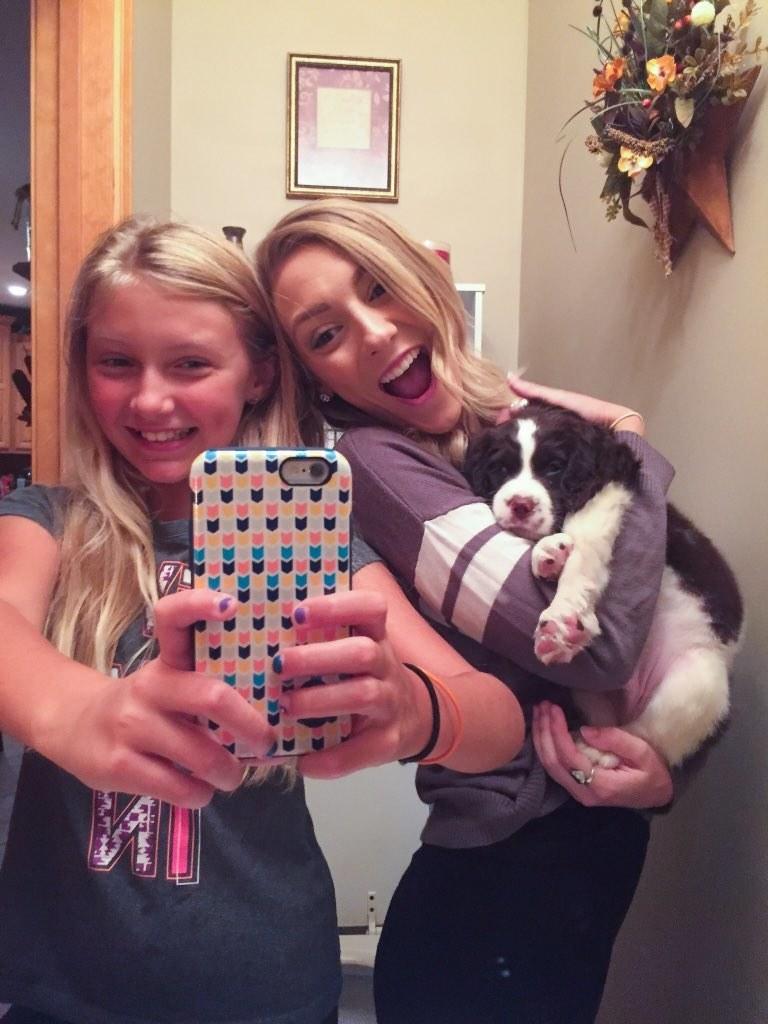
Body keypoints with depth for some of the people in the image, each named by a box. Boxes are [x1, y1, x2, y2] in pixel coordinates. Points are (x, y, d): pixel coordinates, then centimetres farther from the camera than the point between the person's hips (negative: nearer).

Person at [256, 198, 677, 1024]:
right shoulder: (370, 460, -19)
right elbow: (595, 642, -26)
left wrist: (663, 761, -14)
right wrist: (631, 445, -12)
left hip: (592, 831, 7)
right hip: (510, 873, -7)